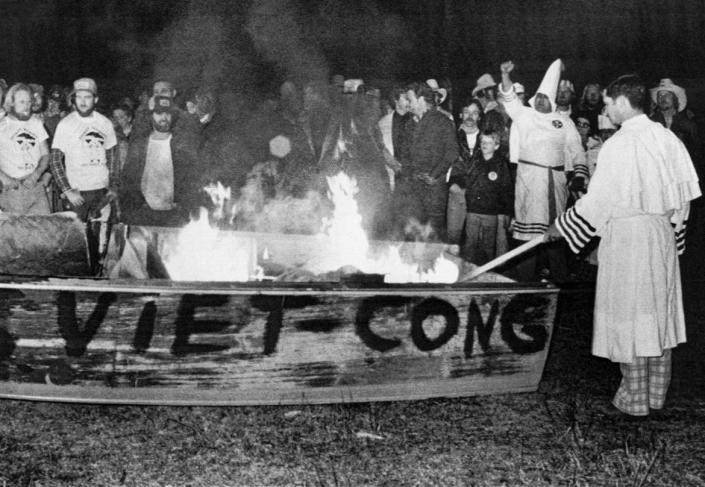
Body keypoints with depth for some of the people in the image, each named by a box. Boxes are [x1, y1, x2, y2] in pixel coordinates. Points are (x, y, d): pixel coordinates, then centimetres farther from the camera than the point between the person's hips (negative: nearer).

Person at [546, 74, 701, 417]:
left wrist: (561, 225, -2)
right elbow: (685, 192, 7)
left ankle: (635, 399, 13)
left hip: (627, 236, -7)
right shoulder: (667, 138, 3)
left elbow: (597, 201, -14)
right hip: (663, 234, 7)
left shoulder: (618, 145, -16)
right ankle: (656, 393, 26)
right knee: (658, 311, 15)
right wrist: (670, 222, 19)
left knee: (629, 314, 3)